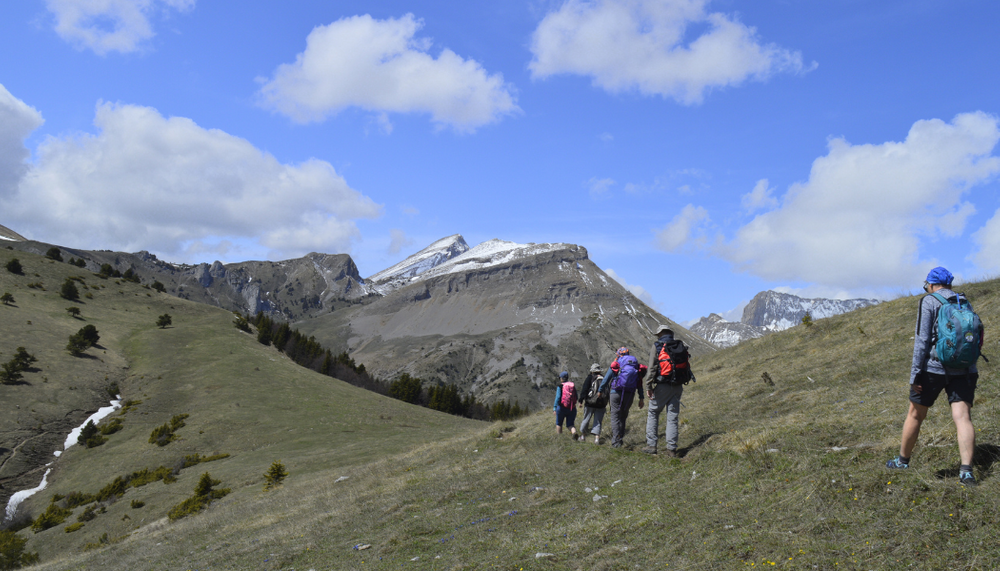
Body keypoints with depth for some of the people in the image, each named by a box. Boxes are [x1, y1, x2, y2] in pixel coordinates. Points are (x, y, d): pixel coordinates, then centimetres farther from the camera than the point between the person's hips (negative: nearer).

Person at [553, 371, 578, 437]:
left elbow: (558, 398, -17)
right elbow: (576, 397, 7)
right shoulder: (572, 385, 3)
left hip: (562, 408, -3)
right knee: (570, 425, 7)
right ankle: (574, 432, -24)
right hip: (572, 409, 3)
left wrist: (554, 408, -14)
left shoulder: (560, 386, -8)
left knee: (559, 424, 19)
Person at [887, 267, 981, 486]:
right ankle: (966, 470, -17)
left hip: (933, 367, -4)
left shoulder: (929, 301, -4)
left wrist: (915, 373, -11)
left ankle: (902, 462, 24)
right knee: (963, 417, -3)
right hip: (964, 369, 4)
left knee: (915, 415, 10)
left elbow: (922, 339, -11)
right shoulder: (965, 303, 13)